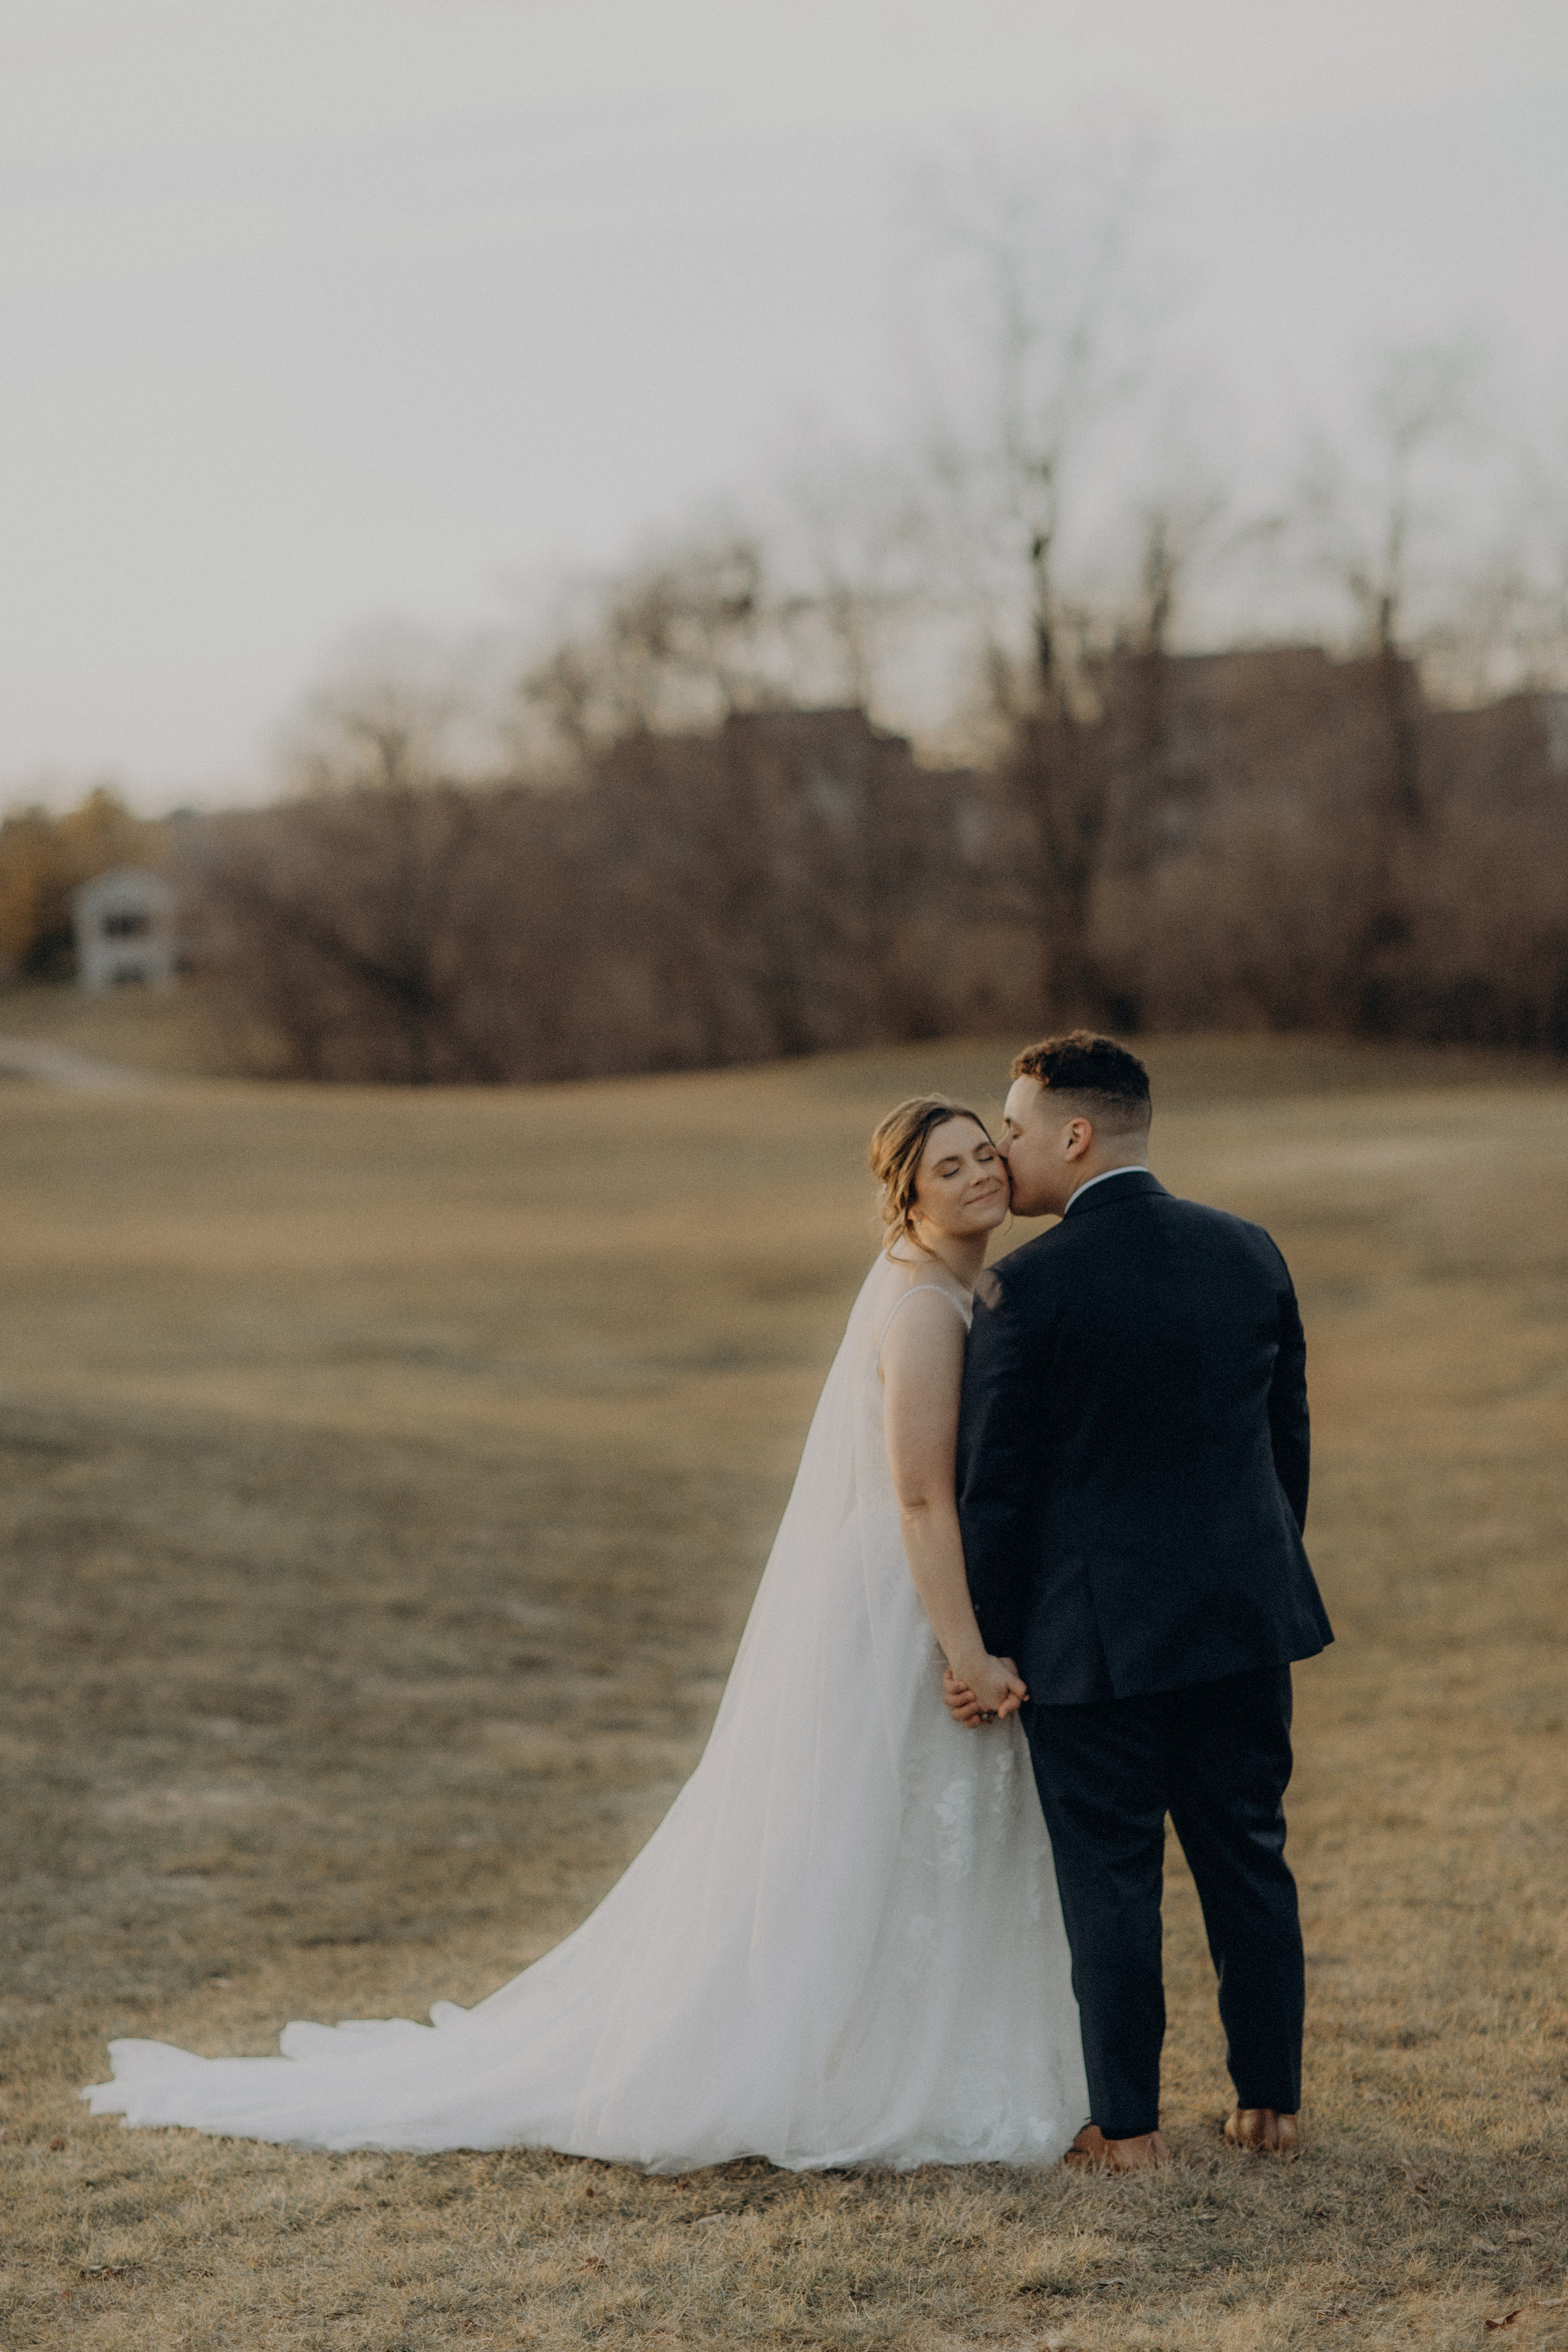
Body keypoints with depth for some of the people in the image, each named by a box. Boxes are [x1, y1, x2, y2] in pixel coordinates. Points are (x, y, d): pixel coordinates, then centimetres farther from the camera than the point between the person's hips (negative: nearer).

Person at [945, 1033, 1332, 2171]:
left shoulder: (1026, 1288, -14)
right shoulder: (1250, 1253, 3)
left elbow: (992, 1488, -10)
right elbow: (1289, 1441, 10)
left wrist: (978, 1645, 0)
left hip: (1092, 1636, -5)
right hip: (1245, 1610, 5)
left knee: (1111, 1878, 5)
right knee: (1250, 1862, 15)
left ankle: (1129, 2126, 12)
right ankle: (1271, 2100, 22)